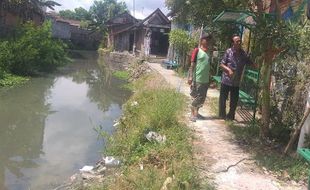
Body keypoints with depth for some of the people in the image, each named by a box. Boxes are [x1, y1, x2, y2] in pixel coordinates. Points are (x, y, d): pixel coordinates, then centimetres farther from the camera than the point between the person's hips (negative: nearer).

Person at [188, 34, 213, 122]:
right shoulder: (197, 50, -7)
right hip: (198, 79, -6)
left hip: (206, 80, 7)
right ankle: (192, 114, 12)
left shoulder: (208, 52, 11)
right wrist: (190, 77, -16)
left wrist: (209, 77, 16)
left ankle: (196, 112, 27)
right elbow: (192, 65, -10)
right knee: (197, 97, -2)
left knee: (202, 98, 12)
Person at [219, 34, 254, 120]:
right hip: (226, 80, -3)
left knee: (234, 100, 10)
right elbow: (221, 64, -5)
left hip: (236, 82, 3)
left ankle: (230, 116, 27)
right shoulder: (228, 52, -9)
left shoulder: (243, 54, 1)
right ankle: (222, 115, 26)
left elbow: (251, 63, 2)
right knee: (223, 98, 9)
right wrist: (228, 69, -20)